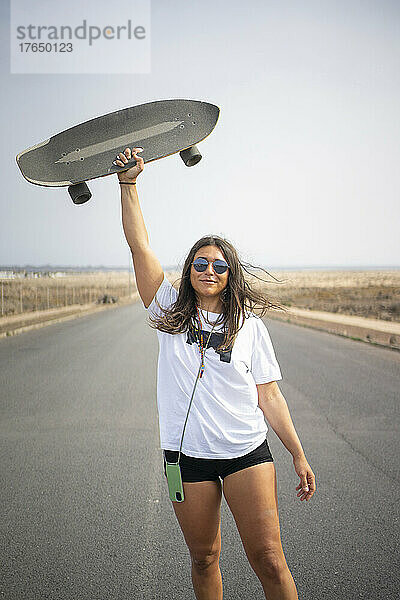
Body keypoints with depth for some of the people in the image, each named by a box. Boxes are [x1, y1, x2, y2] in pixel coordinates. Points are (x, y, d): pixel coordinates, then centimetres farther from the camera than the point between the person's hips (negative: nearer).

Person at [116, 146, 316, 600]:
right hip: (188, 456, 1)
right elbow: (139, 245, -4)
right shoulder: (171, 313, 4)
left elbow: (269, 397, 5)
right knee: (204, 559, 12)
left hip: (247, 452, -1)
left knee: (268, 558, -7)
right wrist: (128, 182, -10)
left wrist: (299, 456, 2)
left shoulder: (249, 327, 3)